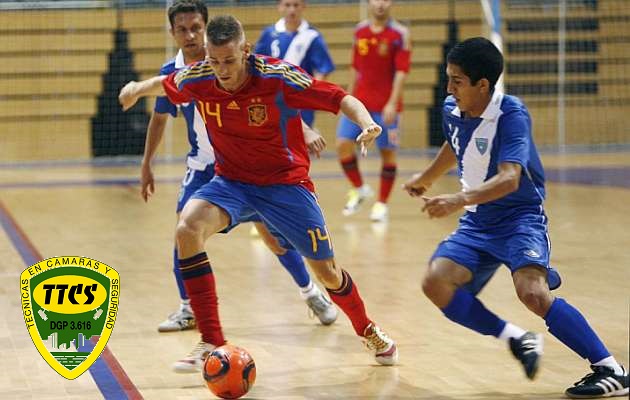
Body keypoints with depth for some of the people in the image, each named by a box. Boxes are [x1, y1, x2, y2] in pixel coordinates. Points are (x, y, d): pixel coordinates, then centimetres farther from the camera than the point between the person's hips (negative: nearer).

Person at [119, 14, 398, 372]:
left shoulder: (277, 77, -24)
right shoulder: (197, 79, -13)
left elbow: (341, 99, -24)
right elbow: (165, 84, 14)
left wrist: (367, 124, -38)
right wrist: (139, 88, 5)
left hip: (286, 182, -2)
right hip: (231, 181, 3)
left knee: (327, 272, 2)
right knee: (188, 229, -27)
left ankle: (369, 332, 37)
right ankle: (211, 343, -21)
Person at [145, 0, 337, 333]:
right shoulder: (171, 73, -3)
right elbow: (159, 119, 13)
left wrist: (303, 130, -23)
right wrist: (146, 164, 13)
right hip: (202, 163, 3)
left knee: (271, 233, -4)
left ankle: (311, 294, 18)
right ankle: (188, 309, 2)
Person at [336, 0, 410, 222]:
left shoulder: (400, 34, -7)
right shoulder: (360, 31, 8)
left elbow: (401, 71, -12)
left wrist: (392, 103, -20)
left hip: (385, 106, -4)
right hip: (359, 101, 4)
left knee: (387, 151, 2)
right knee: (343, 144, -4)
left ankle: (382, 203, 14)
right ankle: (359, 189, 17)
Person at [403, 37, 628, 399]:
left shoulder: (512, 114, -21)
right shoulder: (452, 111, 0)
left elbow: (508, 179, -35)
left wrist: (461, 199, -50)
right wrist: (426, 179, 41)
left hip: (520, 216, -7)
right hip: (477, 223, 7)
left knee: (533, 292, -30)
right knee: (436, 283, -15)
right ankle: (517, 339, 3)